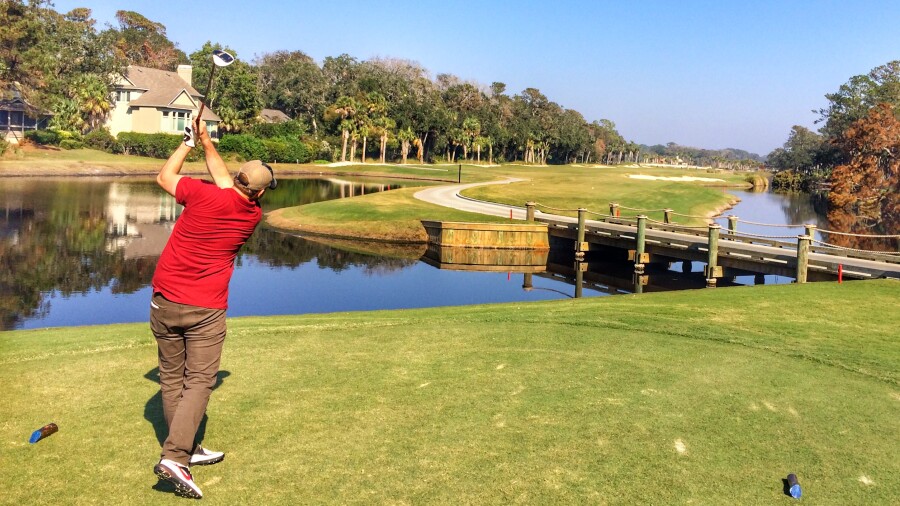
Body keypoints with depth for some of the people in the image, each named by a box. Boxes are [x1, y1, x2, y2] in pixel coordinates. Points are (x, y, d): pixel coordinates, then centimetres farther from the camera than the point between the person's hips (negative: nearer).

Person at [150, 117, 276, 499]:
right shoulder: (254, 216, 0)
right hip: (206, 309, -1)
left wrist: (191, 141, 19)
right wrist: (207, 143, 25)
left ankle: (188, 450, 25)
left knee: (171, 379, 14)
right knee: (199, 382, 2)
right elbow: (223, 178, 17)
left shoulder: (205, 196, -9)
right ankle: (174, 457, -12)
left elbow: (164, 176, 10)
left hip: (164, 301, 2)